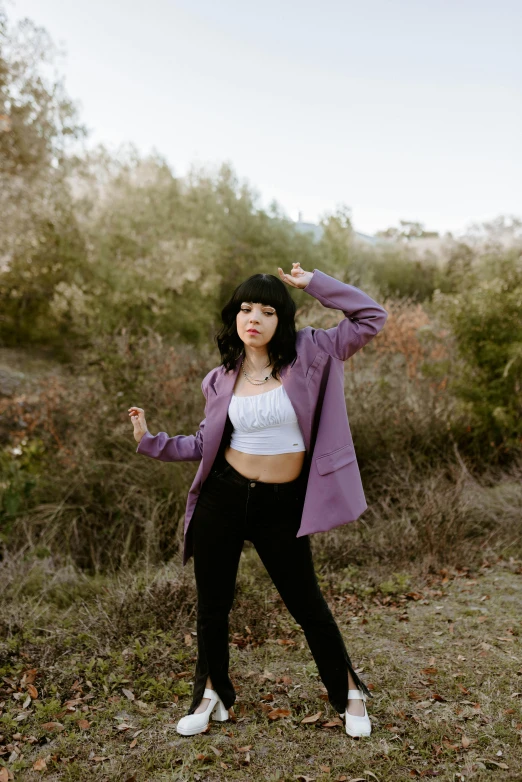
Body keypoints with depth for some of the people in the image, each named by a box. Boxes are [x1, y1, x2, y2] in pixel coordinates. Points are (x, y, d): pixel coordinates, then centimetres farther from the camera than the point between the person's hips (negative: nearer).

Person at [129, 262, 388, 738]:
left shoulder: (308, 355, -6)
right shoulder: (222, 380, 1)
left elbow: (371, 318, -5)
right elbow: (206, 444, 10)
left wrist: (313, 282, -9)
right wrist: (151, 441, 0)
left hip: (282, 504, -2)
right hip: (224, 497, 3)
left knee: (307, 606, 11)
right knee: (212, 606, 13)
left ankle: (349, 693, 35)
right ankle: (213, 694, 38)